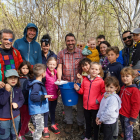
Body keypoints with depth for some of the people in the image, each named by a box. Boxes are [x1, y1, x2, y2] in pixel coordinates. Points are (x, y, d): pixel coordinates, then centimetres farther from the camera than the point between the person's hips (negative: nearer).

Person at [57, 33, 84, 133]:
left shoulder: (81, 53, 1)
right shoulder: (61, 53, 4)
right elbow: (59, 67, 1)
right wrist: (59, 79, -13)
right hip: (66, 82, 1)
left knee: (80, 103, 7)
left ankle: (81, 123, 26)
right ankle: (69, 122, 30)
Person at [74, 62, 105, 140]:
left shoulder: (100, 81, -12)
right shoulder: (85, 80, 1)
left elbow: (104, 93, -12)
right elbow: (82, 91, 9)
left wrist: (98, 100, -19)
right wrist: (78, 89, -10)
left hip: (95, 107, -4)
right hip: (86, 106, 4)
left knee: (95, 124, 15)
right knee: (88, 122, 24)